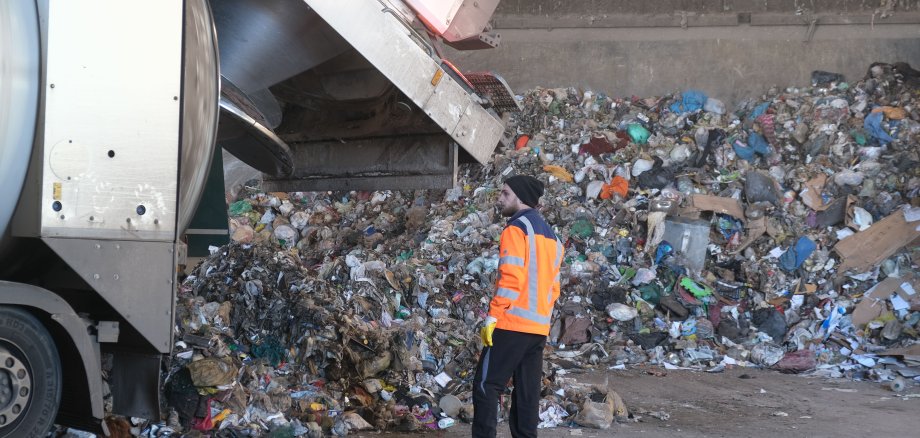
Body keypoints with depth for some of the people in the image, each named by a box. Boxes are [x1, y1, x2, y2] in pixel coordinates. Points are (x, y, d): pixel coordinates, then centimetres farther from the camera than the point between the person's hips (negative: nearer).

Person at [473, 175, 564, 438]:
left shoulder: (517, 228, -7)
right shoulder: (550, 236, 19)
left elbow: (511, 278, -17)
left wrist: (492, 317, -16)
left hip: (512, 323, -8)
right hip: (539, 328, 8)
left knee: (486, 385, -6)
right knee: (527, 392, 8)